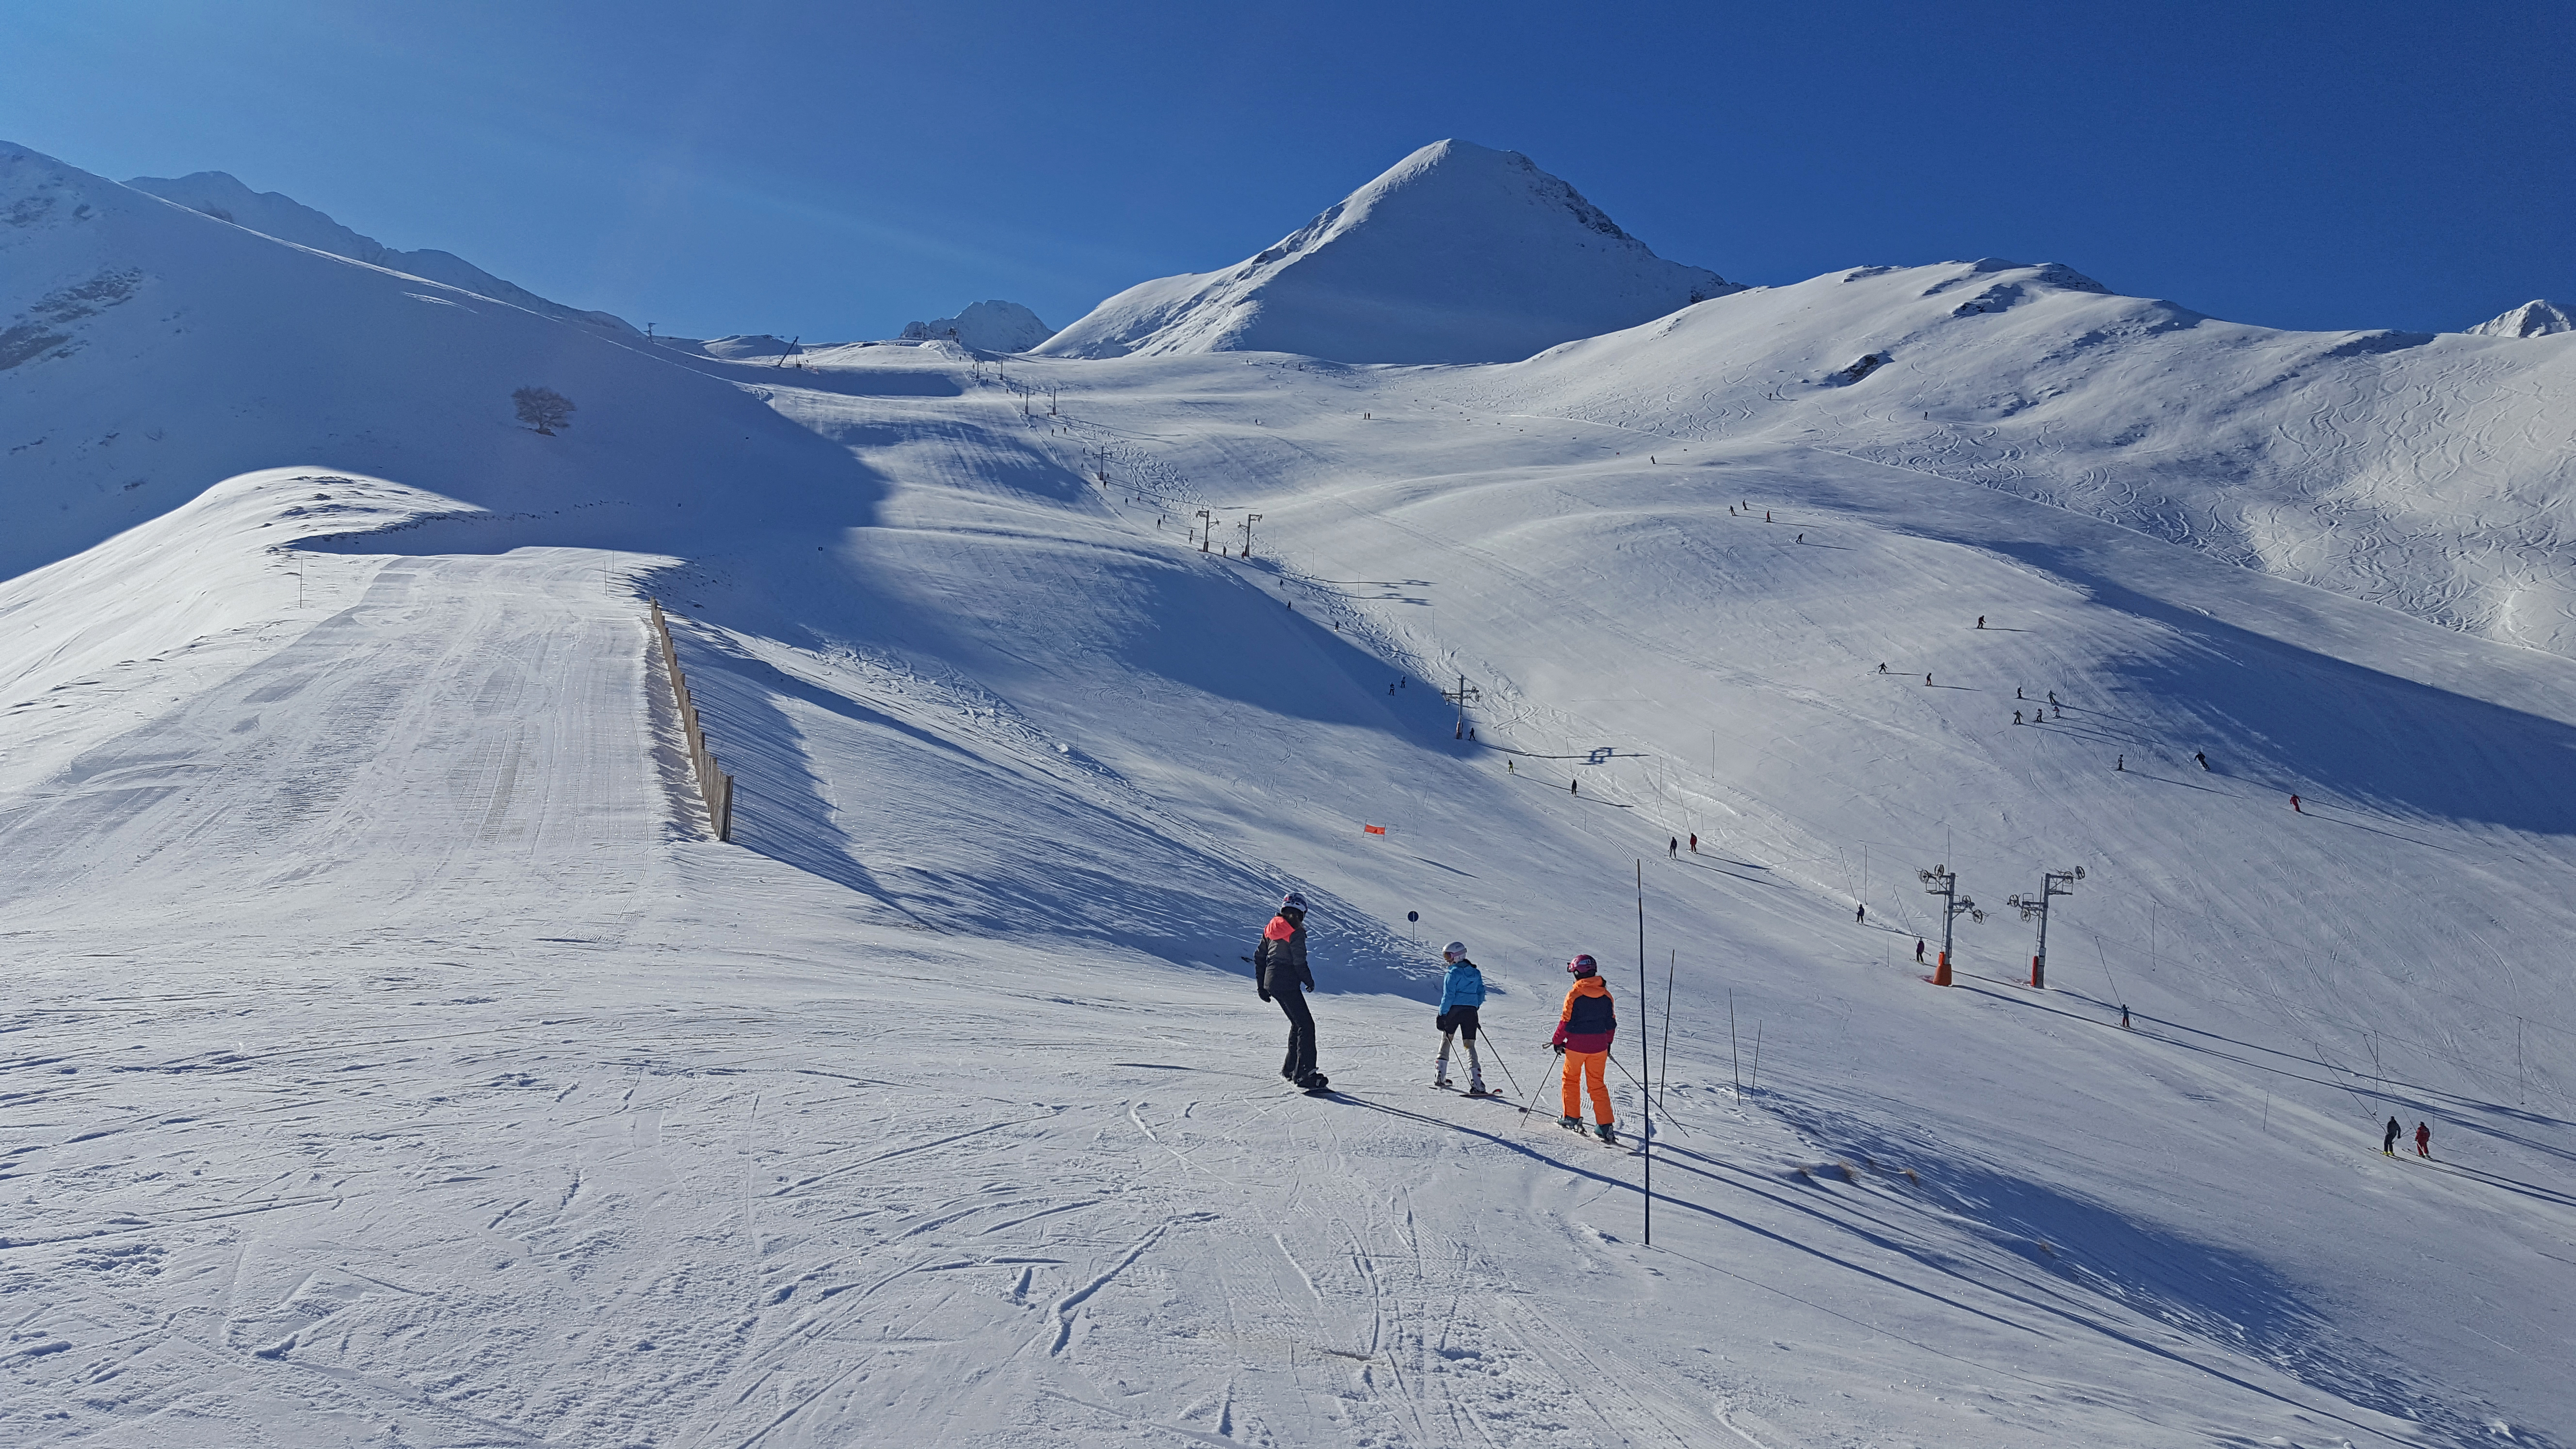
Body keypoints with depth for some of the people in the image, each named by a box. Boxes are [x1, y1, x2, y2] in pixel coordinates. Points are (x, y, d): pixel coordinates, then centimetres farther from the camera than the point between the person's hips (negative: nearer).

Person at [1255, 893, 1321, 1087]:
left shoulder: (1271, 929, 11)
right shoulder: (1296, 932, -13)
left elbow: (1259, 957, 15)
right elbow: (1299, 961, -16)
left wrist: (1261, 986, 20)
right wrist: (1309, 981, 1)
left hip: (1271, 982, 8)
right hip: (1287, 983, -8)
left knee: (1298, 1022, 20)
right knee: (1306, 1025, -7)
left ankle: (1290, 1068, 25)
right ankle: (1305, 1073, -16)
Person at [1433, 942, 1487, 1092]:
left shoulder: (1453, 974, -8)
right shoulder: (1476, 973, 11)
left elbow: (1448, 996, -13)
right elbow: (1481, 993, 15)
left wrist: (1442, 1015, -9)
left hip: (1454, 1010, -4)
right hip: (1471, 1012, 4)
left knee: (1446, 1040, 16)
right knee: (1470, 1046, 2)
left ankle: (1440, 1077, 16)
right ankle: (1477, 1084, -14)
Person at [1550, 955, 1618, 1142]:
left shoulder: (1574, 993, -12)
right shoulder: (1605, 994, 3)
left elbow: (1566, 1021, -12)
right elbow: (1611, 1021, 10)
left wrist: (1557, 1042, 1)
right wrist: (1607, 1042, 24)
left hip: (1577, 1045, -4)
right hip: (1599, 1046, 4)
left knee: (1571, 1079, 15)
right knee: (1598, 1084, 10)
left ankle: (1572, 1118, 16)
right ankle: (1604, 1126, 3)